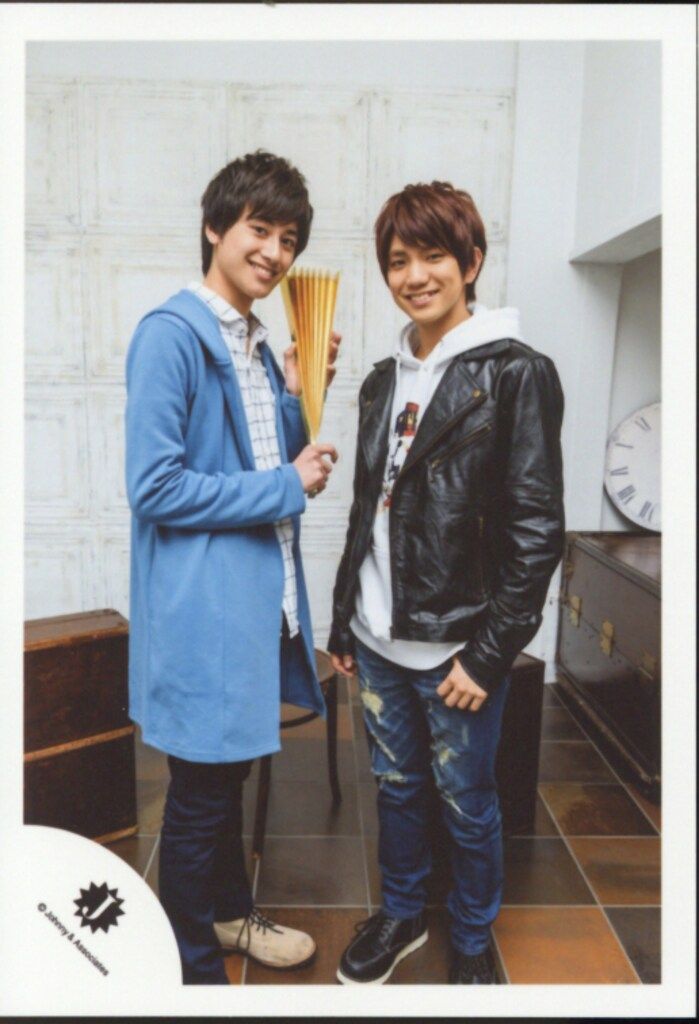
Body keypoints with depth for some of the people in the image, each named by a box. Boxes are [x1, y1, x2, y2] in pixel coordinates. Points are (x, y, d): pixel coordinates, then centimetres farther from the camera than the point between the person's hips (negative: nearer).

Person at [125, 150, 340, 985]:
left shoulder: (256, 343, 12)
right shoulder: (172, 334, -15)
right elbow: (155, 488, -22)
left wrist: (296, 393, 1)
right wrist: (287, 489, -16)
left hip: (258, 595, 9)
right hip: (203, 605, -8)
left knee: (229, 770, 24)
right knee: (200, 791, 9)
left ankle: (230, 912, 47)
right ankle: (193, 966, 33)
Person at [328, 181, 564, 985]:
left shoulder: (517, 375, -10)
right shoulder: (384, 380, 9)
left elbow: (536, 529, -13)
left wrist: (489, 653, -15)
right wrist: (343, 622, 14)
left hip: (457, 648, -5)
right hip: (379, 642, 5)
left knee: (467, 804, 12)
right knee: (396, 786, 20)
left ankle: (473, 941, 38)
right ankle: (401, 915, 44)